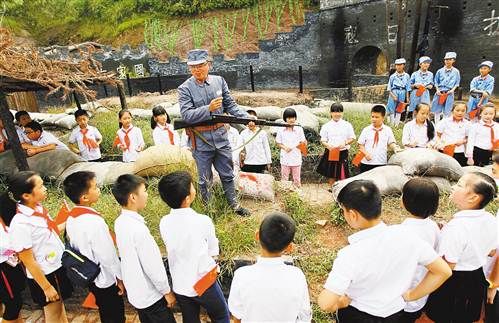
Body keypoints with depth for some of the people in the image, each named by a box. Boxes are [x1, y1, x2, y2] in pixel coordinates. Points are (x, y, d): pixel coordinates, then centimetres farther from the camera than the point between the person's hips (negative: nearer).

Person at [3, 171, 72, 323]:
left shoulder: (38, 208, -6)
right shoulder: (20, 224, -28)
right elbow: (28, 261, -21)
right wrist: (46, 287, -16)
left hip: (58, 267, 7)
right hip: (45, 275, -7)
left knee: (60, 307, 27)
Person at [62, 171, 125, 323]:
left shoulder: (71, 218, -5)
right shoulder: (94, 221, -31)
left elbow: (76, 247, 6)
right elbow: (107, 255, -24)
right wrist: (119, 277, -10)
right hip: (106, 279, -7)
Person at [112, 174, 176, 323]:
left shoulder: (120, 222, -5)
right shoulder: (138, 228, -31)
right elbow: (153, 267, -25)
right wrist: (167, 292, -11)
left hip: (135, 292, 8)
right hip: (150, 295, -8)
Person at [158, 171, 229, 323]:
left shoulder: (164, 223, -11)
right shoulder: (203, 221, -23)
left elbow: (174, 250, 2)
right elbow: (214, 252, -9)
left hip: (179, 285, 4)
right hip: (204, 282, -4)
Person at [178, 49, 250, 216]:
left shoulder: (219, 81, 1)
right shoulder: (185, 88, -9)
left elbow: (231, 105, 3)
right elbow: (187, 115, -17)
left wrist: (246, 118, -10)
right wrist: (209, 109, -28)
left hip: (220, 136, 3)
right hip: (201, 141, -3)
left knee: (227, 174, 16)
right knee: (205, 179, 12)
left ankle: (234, 205, 33)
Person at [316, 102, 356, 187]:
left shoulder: (347, 125, 0)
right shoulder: (326, 126, 0)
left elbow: (352, 138, 3)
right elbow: (323, 140, 2)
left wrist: (345, 143, -16)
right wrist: (327, 145, -20)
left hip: (342, 152, 0)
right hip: (330, 152, 1)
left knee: (342, 174, 4)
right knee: (331, 174, 10)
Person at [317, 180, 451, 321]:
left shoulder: (351, 255, -34)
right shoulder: (406, 235, -21)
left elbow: (325, 304, -33)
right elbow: (443, 271, -8)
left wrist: (341, 302, -12)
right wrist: (409, 295, -1)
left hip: (357, 316, -3)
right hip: (396, 313, 4)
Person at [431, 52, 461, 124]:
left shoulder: (456, 71, 6)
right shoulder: (440, 71, 6)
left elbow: (457, 83, 8)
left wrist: (452, 90, -8)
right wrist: (437, 90, -4)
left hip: (449, 93, -1)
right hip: (439, 93, 1)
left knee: (446, 112, 1)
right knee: (437, 111, 3)